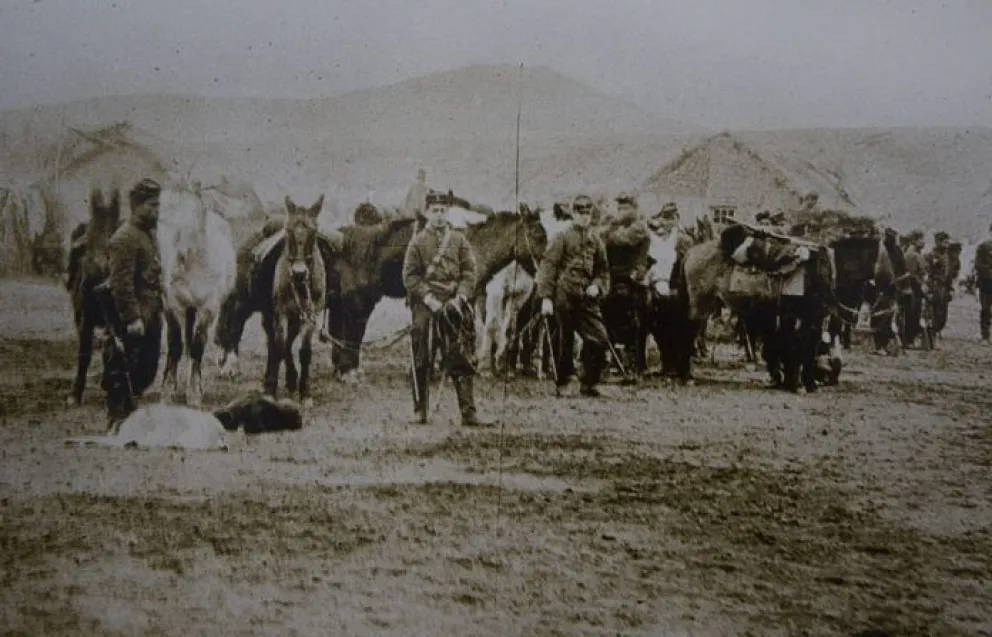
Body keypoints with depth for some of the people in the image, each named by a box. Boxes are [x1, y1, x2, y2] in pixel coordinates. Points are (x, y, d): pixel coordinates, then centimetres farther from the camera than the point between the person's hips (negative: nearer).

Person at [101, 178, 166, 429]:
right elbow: (122, 283, -21)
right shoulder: (125, 238, -15)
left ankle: (130, 411, 27)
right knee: (123, 371, -2)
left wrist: (159, 309, 17)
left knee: (147, 370, 15)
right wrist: (132, 318, -23)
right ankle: (118, 419, 7)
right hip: (133, 318, -9)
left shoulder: (150, 234, 15)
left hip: (151, 316, 9)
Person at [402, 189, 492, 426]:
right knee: (421, 361, 3)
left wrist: (459, 298, -10)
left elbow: (469, 273, 5)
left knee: (462, 361, -3)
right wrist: (430, 299, -13)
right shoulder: (417, 242, 5)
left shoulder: (459, 240, 10)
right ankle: (420, 411, 13)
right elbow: (410, 275, -2)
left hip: (454, 307, 1)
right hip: (425, 307, -1)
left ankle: (468, 413, -3)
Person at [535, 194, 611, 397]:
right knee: (564, 342, 2)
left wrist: (597, 286, 1)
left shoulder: (596, 241, 14)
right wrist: (545, 297, -12)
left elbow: (603, 270, 22)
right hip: (565, 297, -4)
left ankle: (589, 383, 6)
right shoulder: (562, 238, 1)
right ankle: (562, 384, 16)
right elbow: (548, 266, -4)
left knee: (599, 339, -5)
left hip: (587, 298, 4)